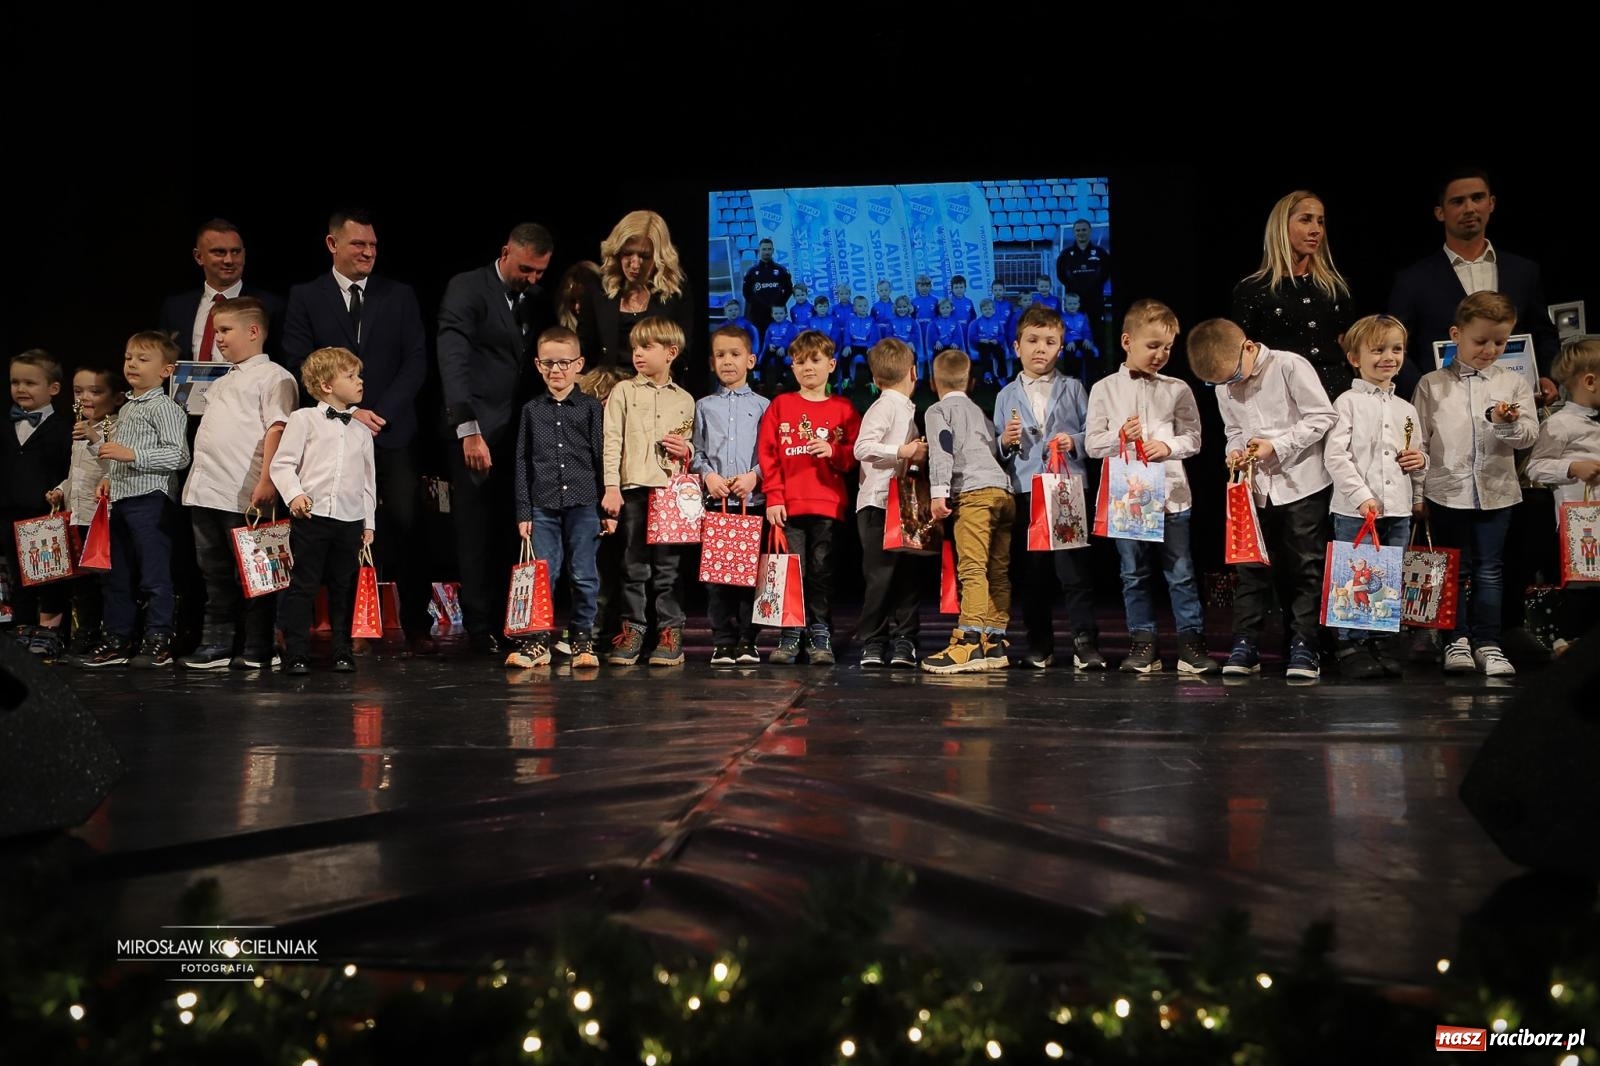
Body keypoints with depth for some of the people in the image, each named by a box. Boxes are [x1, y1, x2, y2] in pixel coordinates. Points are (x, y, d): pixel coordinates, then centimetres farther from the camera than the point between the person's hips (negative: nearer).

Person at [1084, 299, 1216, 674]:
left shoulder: (1177, 390, 5)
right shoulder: (1105, 389, 4)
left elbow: (1193, 438, 6)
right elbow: (1092, 444, 2)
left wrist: (1169, 446, -13)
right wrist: (1120, 436, -15)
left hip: (1171, 495, 0)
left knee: (1181, 573, 2)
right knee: (1134, 574, 8)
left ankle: (1191, 643, 9)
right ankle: (1143, 644, 15)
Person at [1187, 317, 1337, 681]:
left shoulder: (1290, 366, -13)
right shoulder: (1223, 386, 5)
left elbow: (1323, 416, -12)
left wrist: (1277, 445, -18)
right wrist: (1235, 450, -5)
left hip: (1302, 483, -5)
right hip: (1256, 487, 5)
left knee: (1304, 567, 2)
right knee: (1251, 567, 6)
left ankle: (1303, 645, 9)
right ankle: (1245, 644, 11)